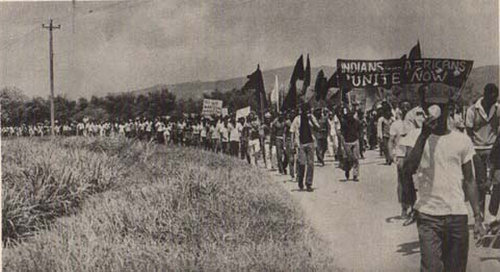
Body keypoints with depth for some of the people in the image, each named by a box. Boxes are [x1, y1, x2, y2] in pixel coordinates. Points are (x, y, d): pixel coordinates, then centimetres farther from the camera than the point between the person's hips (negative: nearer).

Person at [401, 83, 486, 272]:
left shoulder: (462, 141, 6)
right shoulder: (416, 137, 0)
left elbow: (469, 180, 11)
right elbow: (408, 170, -17)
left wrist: (478, 217, 7)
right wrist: (424, 135, -21)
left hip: (458, 215, 3)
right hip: (428, 216, -2)